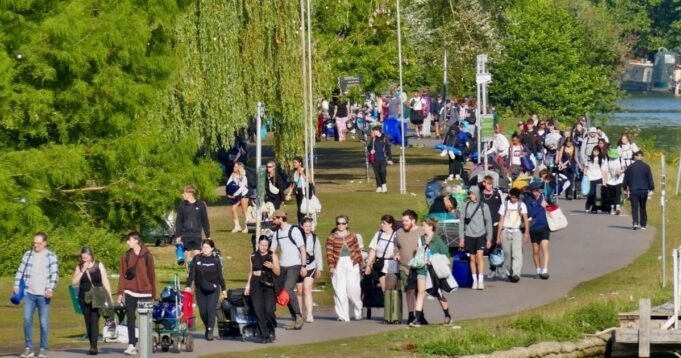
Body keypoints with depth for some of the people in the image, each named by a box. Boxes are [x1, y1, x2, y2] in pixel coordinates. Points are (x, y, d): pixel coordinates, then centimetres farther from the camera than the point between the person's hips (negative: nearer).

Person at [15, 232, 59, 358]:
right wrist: (16, 285, -1)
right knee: (27, 320, -3)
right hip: (29, 293, 3)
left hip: (43, 295, -2)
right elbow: (21, 271, 12)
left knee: (44, 322, 1)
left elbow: (54, 273, -9)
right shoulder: (28, 255, 8)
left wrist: (50, 289, -22)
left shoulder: (51, 256, 0)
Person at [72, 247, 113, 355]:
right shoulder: (79, 267, 9)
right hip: (84, 298, 4)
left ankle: (94, 347, -22)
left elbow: (105, 281, 4)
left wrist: (110, 296, -1)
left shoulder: (99, 265, 3)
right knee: (88, 322, 4)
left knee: (94, 321, -15)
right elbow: (74, 281, -1)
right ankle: (92, 346, 10)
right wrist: (83, 270, -9)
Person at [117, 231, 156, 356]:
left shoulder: (147, 255, 2)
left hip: (145, 292, -1)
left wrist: (153, 293, 4)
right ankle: (131, 345, -4)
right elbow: (122, 275, 4)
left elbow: (151, 274, 4)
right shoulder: (126, 256, 6)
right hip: (130, 292, 1)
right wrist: (120, 292, -2)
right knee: (131, 318, -2)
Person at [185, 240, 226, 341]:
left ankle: (210, 332, -13)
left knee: (211, 310, -13)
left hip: (213, 290, -2)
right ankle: (207, 328, 25)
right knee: (202, 311, 3)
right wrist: (188, 286, -11)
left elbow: (220, 275, 6)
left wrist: (224, 288, 8)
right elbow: (191, 273, -1)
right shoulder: (197, 259, 2)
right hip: (200, 290, 2)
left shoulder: (216, 259, 1)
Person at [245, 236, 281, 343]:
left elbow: (278, 272, 2)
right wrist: (248, 285, 13)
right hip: (256, 285, 3)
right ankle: (264, 335, 1)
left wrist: (272, 267, -17)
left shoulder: (272, 256, 2)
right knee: (258, 311, -4)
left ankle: (271, 331, 12)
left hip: (269, 285, -3)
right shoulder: (253, 256, 11)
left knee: (269, 310, -12)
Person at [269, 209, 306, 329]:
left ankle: (298, 315, -11)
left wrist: (303, 266, -14)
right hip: (283, 266, 7)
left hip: (294, 265, -7)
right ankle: (295, 320, 8)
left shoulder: (294, 230, -8)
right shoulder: (277, 233, 13)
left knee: (288, 289, -21)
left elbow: (302, 249, -9)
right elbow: (272, 250, 15)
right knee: (285, 292, 3)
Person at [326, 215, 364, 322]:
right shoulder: (332, 238, 1)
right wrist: (331, 266, -11)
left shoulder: (353, 236, 7)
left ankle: (358, 311, 16)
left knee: (353, 289, -6)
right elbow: (329, 253, -3)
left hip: (352, 264, 0)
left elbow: (358, 250, 11)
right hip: (338, 265, 0)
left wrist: (361, 263, 12)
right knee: (340, 291, -2)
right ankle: (343, 316, 2)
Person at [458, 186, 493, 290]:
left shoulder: (484, 206, 1)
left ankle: (481, 280, -16)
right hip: (469, 235, 2)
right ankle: (475, 280, 16)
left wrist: (489, 239, 3)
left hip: (481, 235, -2)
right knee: (472, 258, 6)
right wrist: (461, 237, 4)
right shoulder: (466, 206, 5)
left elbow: (488, 222, 5)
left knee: (479, 256, -15)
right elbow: (462, 222, 8)